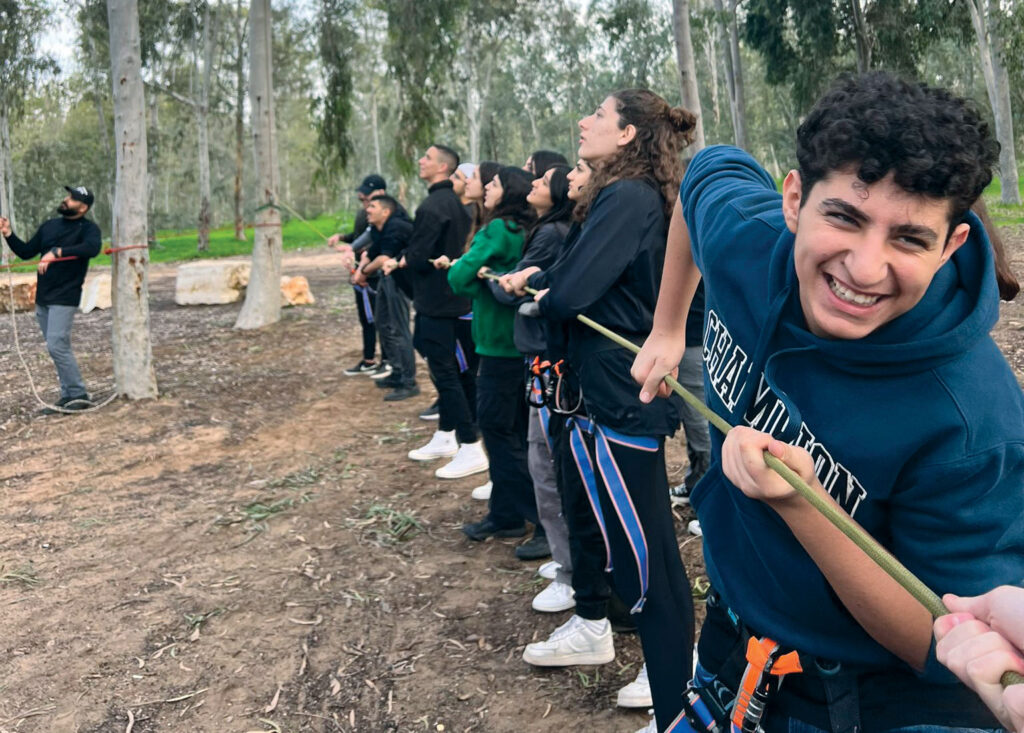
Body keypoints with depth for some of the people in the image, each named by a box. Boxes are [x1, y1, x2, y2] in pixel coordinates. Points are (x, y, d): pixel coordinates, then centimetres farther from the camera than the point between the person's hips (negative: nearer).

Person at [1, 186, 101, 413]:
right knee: (58, 348, 9)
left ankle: (79, 396, -3)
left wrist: (56, 252, -36)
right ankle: (68, 396, 16)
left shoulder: (88, 228, -7)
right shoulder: (50, 225, 12)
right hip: (42, 299, 7)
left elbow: (92, 247, -30)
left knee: (57, 346, -13)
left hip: (65, 298, -7)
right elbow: (26, 252, 17)